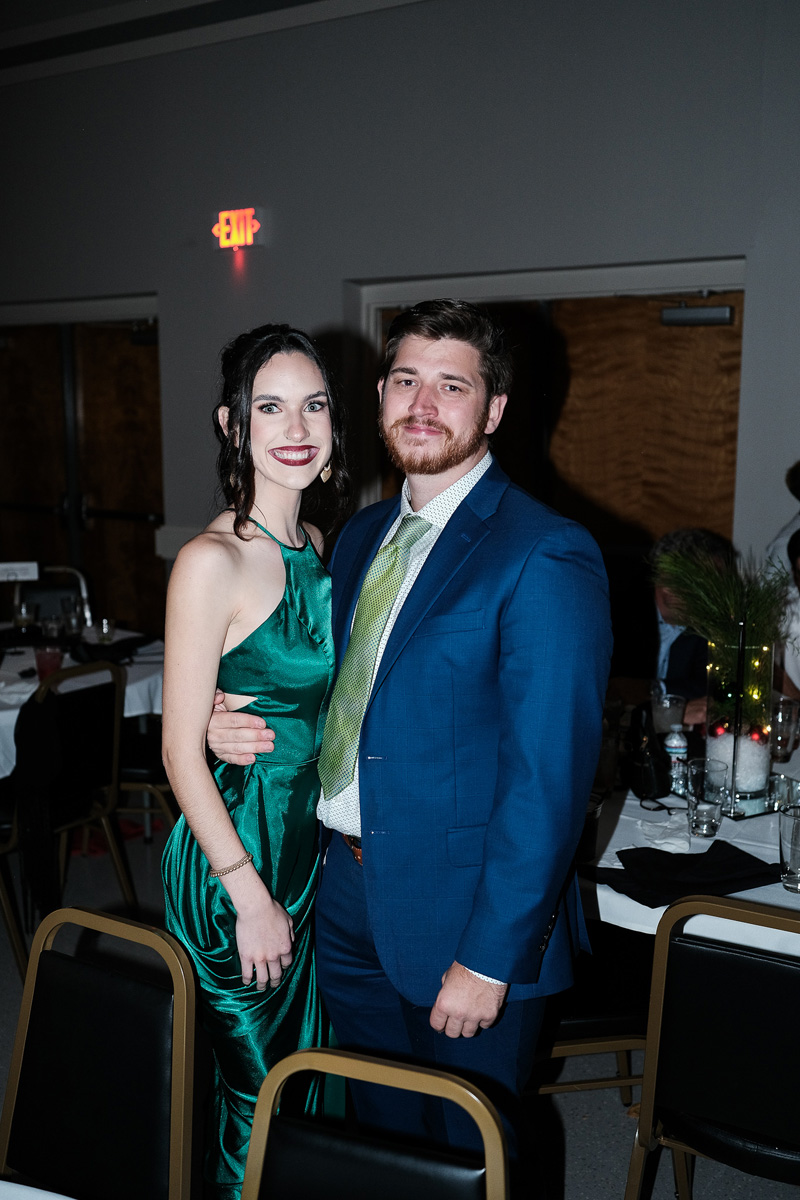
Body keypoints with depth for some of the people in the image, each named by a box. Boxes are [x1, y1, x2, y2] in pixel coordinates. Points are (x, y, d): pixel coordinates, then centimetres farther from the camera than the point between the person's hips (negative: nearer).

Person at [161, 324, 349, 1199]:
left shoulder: (312, 546, 5)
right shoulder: (212, 561, -20)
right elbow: (182, 755, -19)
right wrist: (253, 896, -16)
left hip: (309, 839, 8)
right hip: (232, 853, -8)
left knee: (304, 1061, 24)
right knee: (252, 1086, 11)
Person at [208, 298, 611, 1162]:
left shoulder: (546, 557, -18)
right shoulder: (361, 537, 7)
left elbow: (549, 780, -20)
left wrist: (490, 959, -19)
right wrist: (240, 723, -3)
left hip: (462, 911, -6)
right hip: (346, 891, 7)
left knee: (466, 1154, 16)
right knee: (379, 1132, 25)